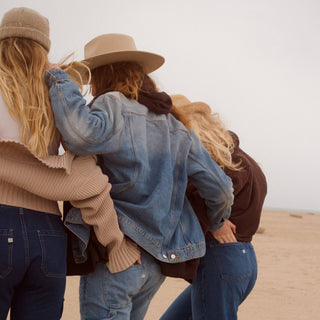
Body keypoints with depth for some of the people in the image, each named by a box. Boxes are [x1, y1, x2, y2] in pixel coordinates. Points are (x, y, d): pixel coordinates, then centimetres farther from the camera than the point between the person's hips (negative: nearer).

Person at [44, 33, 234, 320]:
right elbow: (219, 188, 7)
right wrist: (217, 225, 27)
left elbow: (83, 134, -32)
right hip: (159, 258, 8)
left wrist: (58, 80, -16)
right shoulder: (176, 129, 11)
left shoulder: (113, 105, -9)